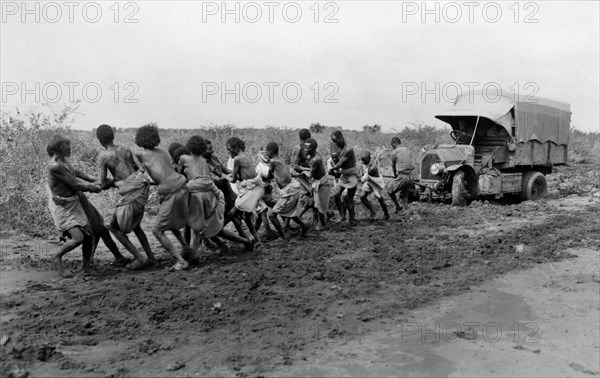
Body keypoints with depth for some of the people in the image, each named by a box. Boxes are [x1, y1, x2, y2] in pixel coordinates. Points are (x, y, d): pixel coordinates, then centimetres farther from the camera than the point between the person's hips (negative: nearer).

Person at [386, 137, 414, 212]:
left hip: (402, 177, -6)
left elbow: (393, 166, 9)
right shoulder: (408, 151, 13)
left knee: (389, 189, 16)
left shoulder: (394, 152, -4)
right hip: (410, 176, 6)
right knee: (404, 195, 21)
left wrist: (395, 175, 27)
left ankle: (398, 207, 18)